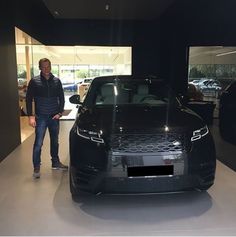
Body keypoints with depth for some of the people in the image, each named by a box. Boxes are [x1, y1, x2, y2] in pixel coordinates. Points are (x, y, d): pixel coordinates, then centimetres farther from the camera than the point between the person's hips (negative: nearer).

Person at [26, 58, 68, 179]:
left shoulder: (57, 81, 4)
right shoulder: (34, 81, -3)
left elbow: (61, 98, 9)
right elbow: (29, 99, -3)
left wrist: (60, 112, 0)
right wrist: (30, 116, -10)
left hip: (54, 117, 3)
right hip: (40, 117, -3)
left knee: (55, 141, 14)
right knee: (38, 143, -2)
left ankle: (55, 162, 30)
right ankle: (36, 168, 9)